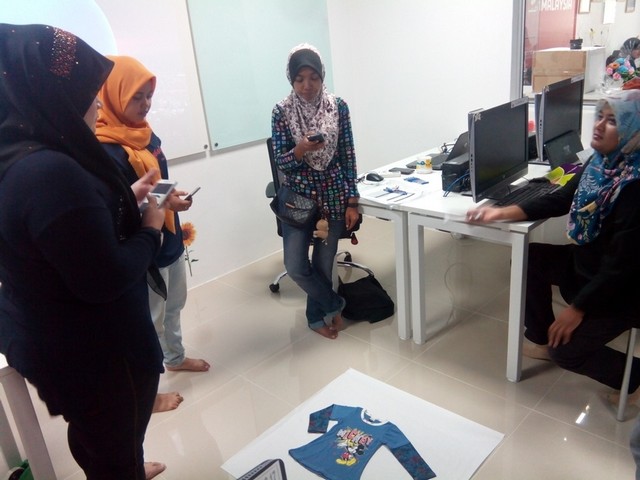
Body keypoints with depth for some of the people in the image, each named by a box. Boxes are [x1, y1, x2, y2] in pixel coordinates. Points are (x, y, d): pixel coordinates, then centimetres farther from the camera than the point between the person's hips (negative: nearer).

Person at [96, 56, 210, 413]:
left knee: (175, 304, 24)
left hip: (170, 240, 8)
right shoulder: (106, 150, -22)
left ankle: (176, 358, 47)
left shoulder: (147, 135, 5)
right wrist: (162, 203, -28)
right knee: (150, 319, 6)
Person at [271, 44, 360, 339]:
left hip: (333, 195, 1)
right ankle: (334, 305, 22)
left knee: (324, 262, 8)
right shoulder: (281, 112, -6)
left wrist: (352, 201, -4)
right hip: (298, 197, 0)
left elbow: (348, 156, -1)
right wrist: (301, 149, -30)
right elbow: (281, 162, -8)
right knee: (295, 266, -4)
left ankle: (317, 315, 31)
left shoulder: (338, 106, -3)